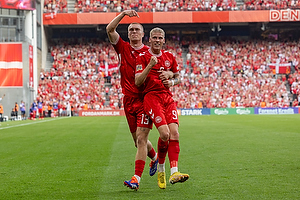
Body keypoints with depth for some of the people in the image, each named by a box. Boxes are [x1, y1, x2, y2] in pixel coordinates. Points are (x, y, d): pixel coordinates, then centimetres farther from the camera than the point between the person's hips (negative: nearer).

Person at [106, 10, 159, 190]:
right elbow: (110, 29, -2)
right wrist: (124, 13, -10)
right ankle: (154, 157, 43)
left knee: (141, 139, -12)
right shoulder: (123, 48, 9)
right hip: (129, 100, 4)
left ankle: (136, 179, -16)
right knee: (138, 140, 13)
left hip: (145, 99, -4)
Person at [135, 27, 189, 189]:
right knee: (165, 134, -20)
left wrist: (171, 81, 5)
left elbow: (178, 77, 28)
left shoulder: (169, 57, 17)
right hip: (151, 96, -5)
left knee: (174, 133, -13)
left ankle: (174, 173, -17)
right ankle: (161, 169, 4)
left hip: (168, 98, 5)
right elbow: (138, 82, -8)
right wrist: (150, 65, -18)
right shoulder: (143, 58, 2)